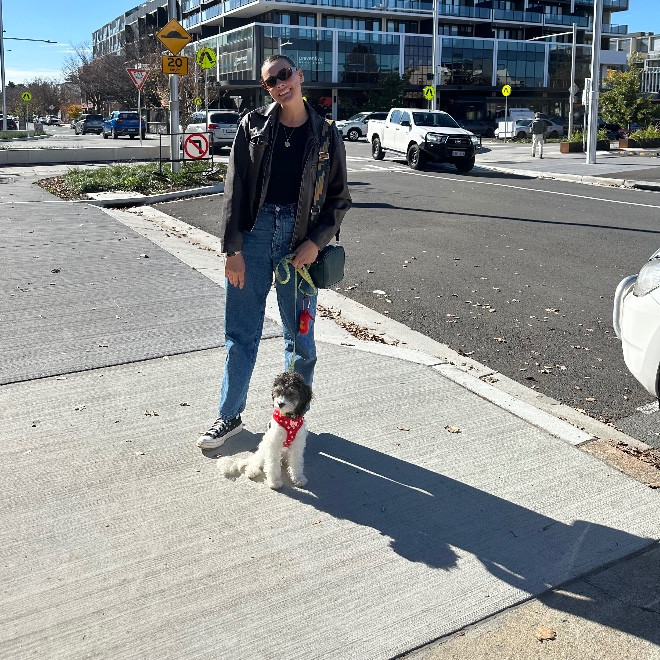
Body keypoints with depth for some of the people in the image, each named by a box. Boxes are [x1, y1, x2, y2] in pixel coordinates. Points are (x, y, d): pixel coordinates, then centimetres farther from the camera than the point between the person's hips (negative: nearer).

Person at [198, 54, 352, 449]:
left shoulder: (326, 135, 3)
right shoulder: (253, 126, 3)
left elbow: (340, 199, 6)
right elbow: (234, 189, 0)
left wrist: (315, 242, -8)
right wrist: (233, 249, -6)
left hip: (299, 242, 0)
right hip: (253, 232, 1)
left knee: (300, 337, 8)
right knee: (240, 334, 7)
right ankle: (230, 417, 22)